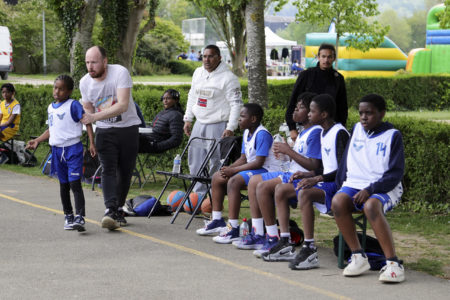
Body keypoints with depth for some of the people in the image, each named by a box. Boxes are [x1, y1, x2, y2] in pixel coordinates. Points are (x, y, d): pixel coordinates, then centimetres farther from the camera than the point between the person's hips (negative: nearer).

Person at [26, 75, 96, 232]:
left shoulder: (73, 105, -8)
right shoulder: (51, 108, 13)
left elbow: (87, 122, -10)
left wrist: (91, 143, -18)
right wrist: (37, 141, 20)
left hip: (73, 148, -7)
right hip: (57, 149, 7)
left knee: (75, 183, -15)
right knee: (63, 184, 13)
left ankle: (80, 217, -21)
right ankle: (68, 216, 24)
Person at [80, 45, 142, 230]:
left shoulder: (120, 73, -20)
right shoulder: (85, 82, -5)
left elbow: (122, 105, -29)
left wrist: (95, 116, -35)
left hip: (128, 127, -2)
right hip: (105, 131, 2)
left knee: (125, 171, 4)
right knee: (108, 169, -15)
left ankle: (119, 209, 20)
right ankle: (110, 210, -27)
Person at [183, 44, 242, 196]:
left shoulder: (228, 78, -11)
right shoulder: (198, 73, 11)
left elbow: (236, 104, -13)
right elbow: (192, 96, 22)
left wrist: (230, 128, -18)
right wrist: (188, 119, 18)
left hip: (217, 126, -7)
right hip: (199, 124, 7)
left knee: (216, 163, -7)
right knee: (195, 160, 10)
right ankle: (199, 193, 20)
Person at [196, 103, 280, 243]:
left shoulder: (262, 135, -19)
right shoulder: (247, 133, 12)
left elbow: (258, 163, -24)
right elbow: (243, 159, 14)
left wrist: (233, 170, -20)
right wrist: (228, 168, -5)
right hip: (253, 169, 11)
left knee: (234, 181, -32)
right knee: (217, 177, 11)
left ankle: (233, 229, -35)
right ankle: (217, 221, 16)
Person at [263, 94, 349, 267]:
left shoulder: (339, 133, -14)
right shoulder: (323, 133, 16)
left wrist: (318, 179, -26)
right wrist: (307, 175, 7)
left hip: (336, 183, -11)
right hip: (324, 182, 11)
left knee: (304, 193, -36)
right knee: (281, 190, 8)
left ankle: (309, 250, -37)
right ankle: (284, 244, 5)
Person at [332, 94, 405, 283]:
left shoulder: (392, 136, 0)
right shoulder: (356, 130, 15)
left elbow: (395, 174, -6)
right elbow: (346, 162, 23)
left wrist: (370, 190, -18)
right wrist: (341, 184, 7)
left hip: (385, 189, -4)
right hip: (354, 184, 4)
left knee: (371, 206, -38)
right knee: (338, 202, -29)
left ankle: (393, 263, -37)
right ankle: (358, 257, -21)